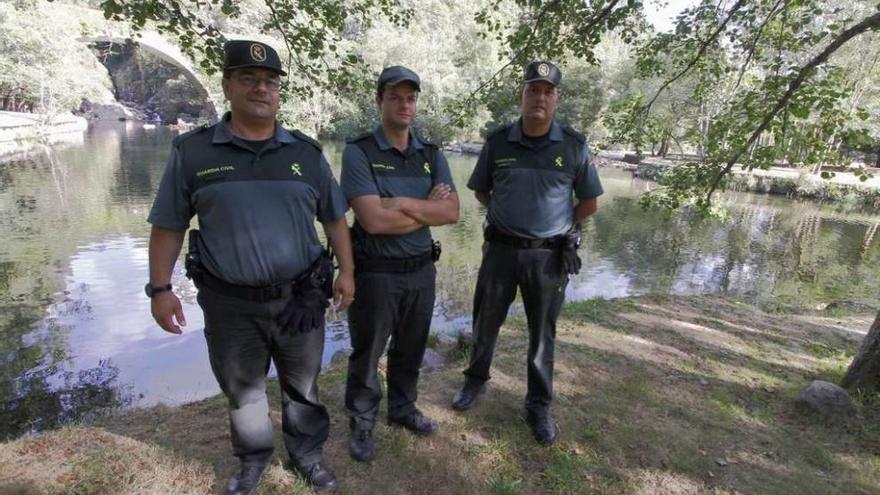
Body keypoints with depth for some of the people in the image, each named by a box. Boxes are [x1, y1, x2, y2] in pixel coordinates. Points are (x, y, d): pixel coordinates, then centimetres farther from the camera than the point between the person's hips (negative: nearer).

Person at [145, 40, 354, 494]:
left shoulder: (307, 153, 2)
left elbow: (335, 217, 6)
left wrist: (347, 272, 2)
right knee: (241, 389, 18)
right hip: (229, 303, 0)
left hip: (300, 298, 1)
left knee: (302, 387, 17)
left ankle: (306, 453, 40)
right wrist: (160, 288, -2)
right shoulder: (192, 151, -2)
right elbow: (168, 227, 2)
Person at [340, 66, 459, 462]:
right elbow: (374, 220, -23)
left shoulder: (431, 154, 4)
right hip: (376, 273, -4)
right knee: (367, 353, 12)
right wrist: (427, 210, -13)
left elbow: (452, 212, -6)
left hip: (421, 270, 5)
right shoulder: (358, 152, -11)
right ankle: (361, 423, 34)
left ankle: (402, 408, 43)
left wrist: (404, 204, -18)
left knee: (410, 349, 20)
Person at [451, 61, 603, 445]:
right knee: (485, 322, 14)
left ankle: (539, 405, 29)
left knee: (542, 333, 11)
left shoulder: (574, 146, -4)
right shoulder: (498, 142, -1)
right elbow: (481, 190, 12)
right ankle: (476, 380, 39)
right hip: (501, 249, 1)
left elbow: (589, 202, 5)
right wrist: (507, 216, 5)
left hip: (549, 255, -1)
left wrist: (559, 228, 5)